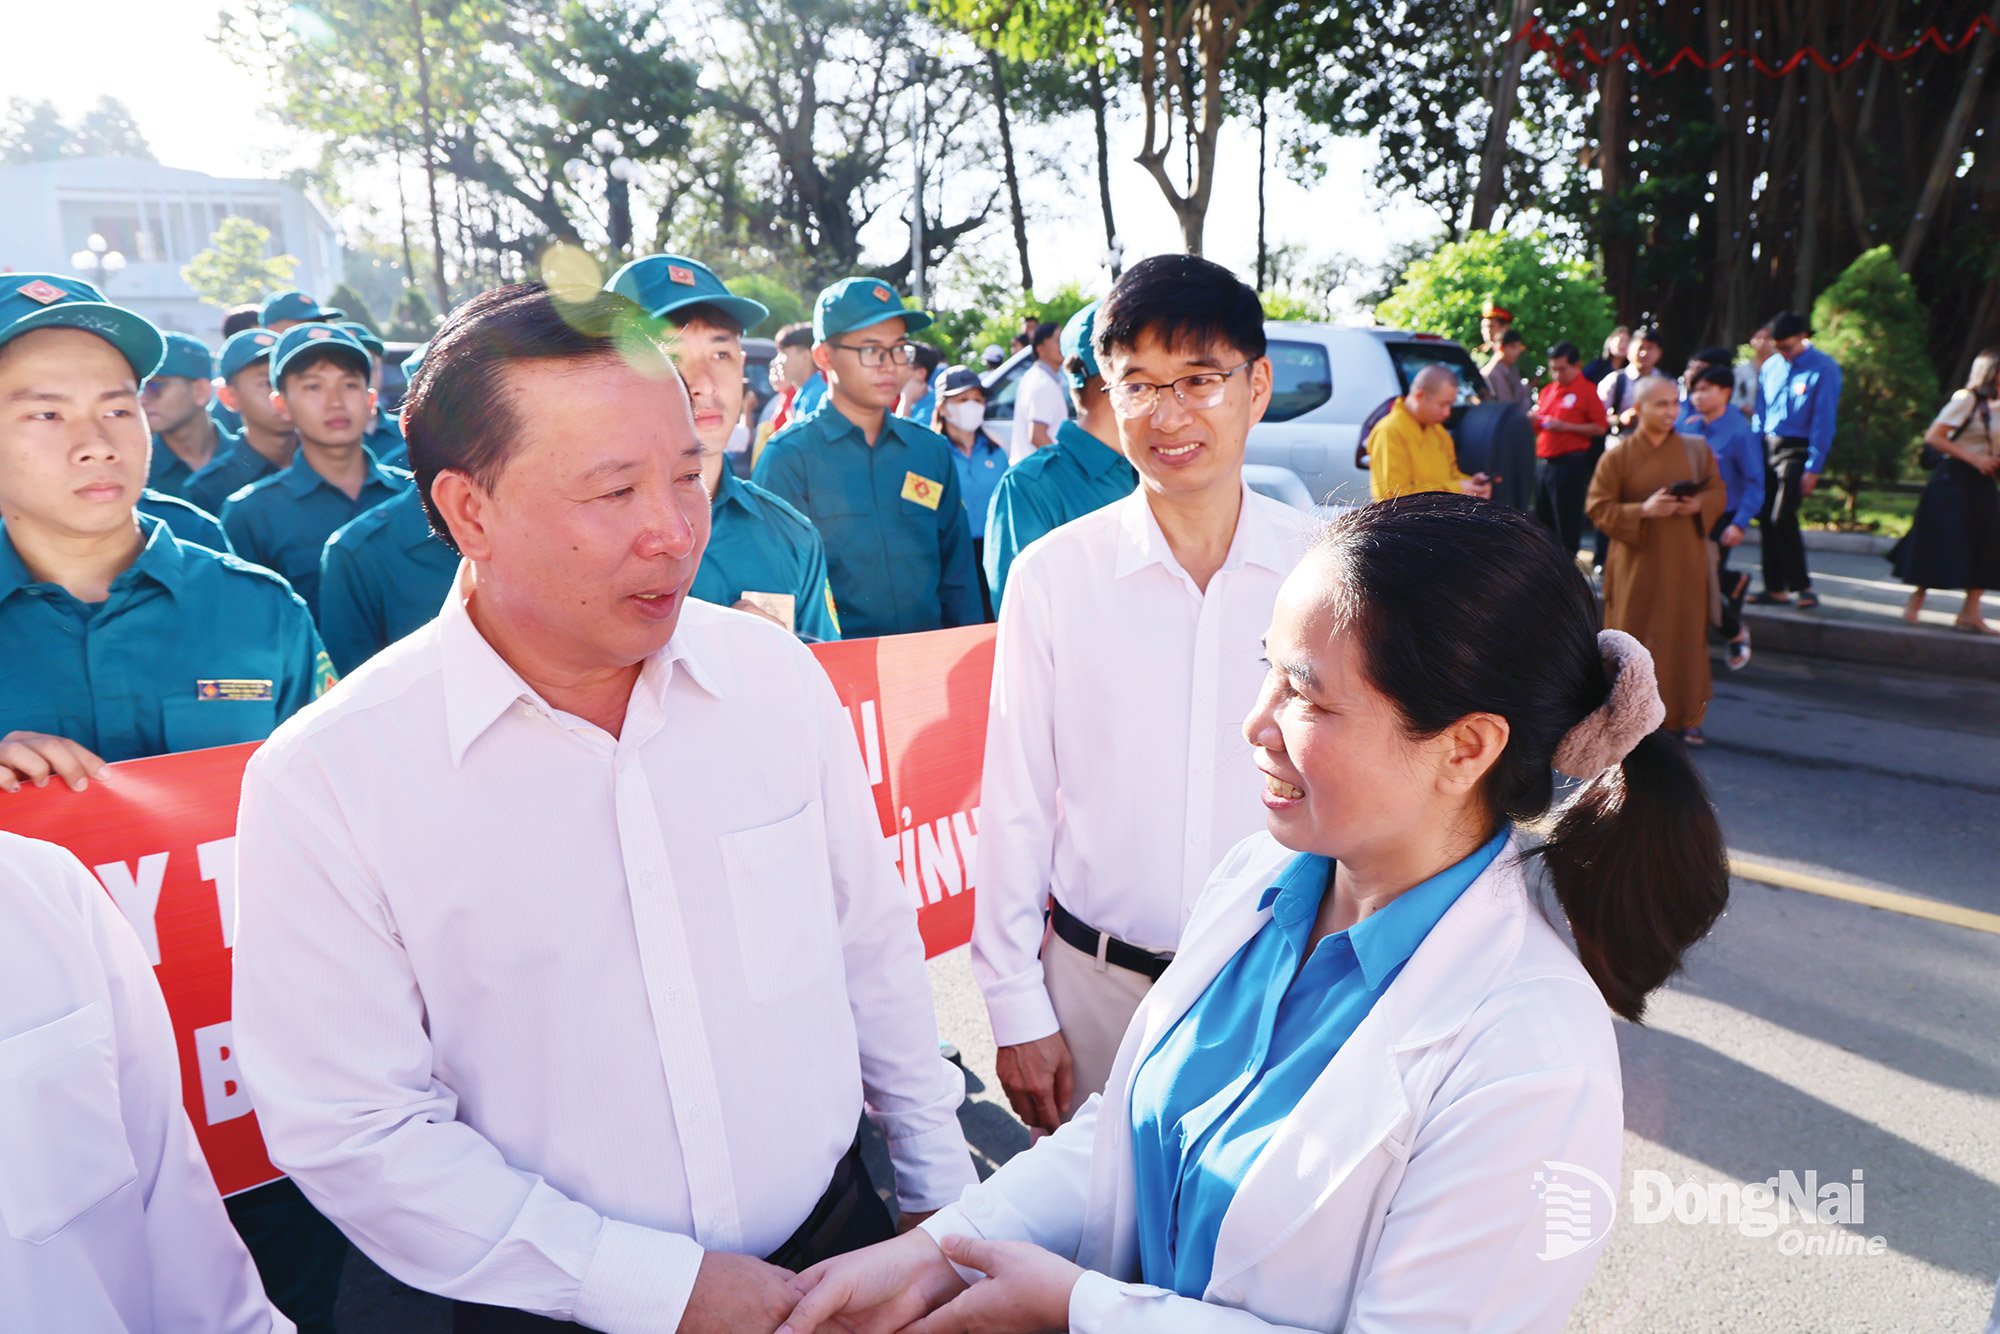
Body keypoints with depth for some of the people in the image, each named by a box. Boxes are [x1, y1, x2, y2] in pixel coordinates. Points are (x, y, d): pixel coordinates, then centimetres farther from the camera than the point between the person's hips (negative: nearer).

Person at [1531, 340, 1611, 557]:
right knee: (1543, 518, 13)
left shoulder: (1587, 390, -5)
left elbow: (1600, 428, -9)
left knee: (1567, 522, -3)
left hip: (1570, 463, -7)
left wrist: (1566, 427, -16)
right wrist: (1533, 421, 0)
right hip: (1543, 462, 7)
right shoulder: (1547, 390, 14)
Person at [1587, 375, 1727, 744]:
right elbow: (1598, 508, -6)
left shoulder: (1697, 449, 4)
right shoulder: (1617, 457, -5)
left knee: (1686, 634, 6)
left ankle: (1685, 716, 18)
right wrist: (1642, 510, -19)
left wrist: (1699, 505, -12)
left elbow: (1718, 492, 10)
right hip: (1638, 564, -2)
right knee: (1636, 637, 2)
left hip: (1684, 562, 2)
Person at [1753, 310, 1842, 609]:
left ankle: (1803, 587, -2)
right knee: (1766, 519, 5)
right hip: (1768, 447, 6)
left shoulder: (1824, 369, -9)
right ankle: (1775, 589, 15)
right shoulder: (1770, 367, 8)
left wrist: (1813, 469, -14)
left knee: (1782, 518, -16)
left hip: (1797, 450, -6)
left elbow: (1824, 420, -11)